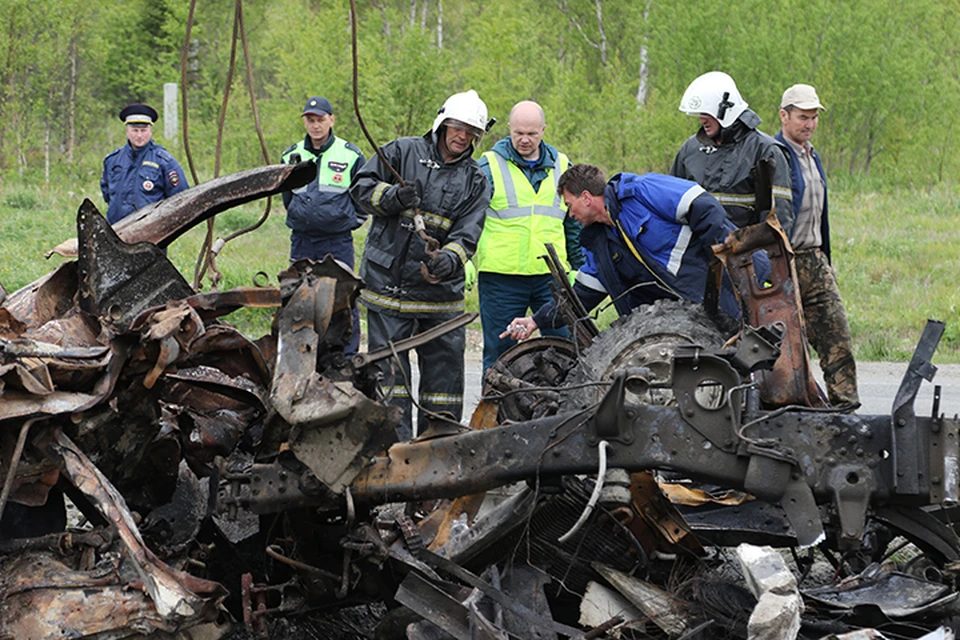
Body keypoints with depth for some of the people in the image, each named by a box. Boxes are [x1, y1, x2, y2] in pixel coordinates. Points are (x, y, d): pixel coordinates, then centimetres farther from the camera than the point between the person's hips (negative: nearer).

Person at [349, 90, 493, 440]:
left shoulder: (475, 181, 10)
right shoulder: (402, 152, 5)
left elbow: (467, 234, -2)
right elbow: (361, 187, 3)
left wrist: (449, 260, -23)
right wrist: (393, 197, -16)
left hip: (440, 290, 3)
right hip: (388, 282, -3)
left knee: (446, 362, 6)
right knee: (389, 367, -3)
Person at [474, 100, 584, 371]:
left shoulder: (561, 166, 13)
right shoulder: (489, 165, 2)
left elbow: (575, 222, 22)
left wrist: (579, 267, 20)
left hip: (551, 275, 3)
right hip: (501, 277, -2)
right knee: (499, 352, 3)